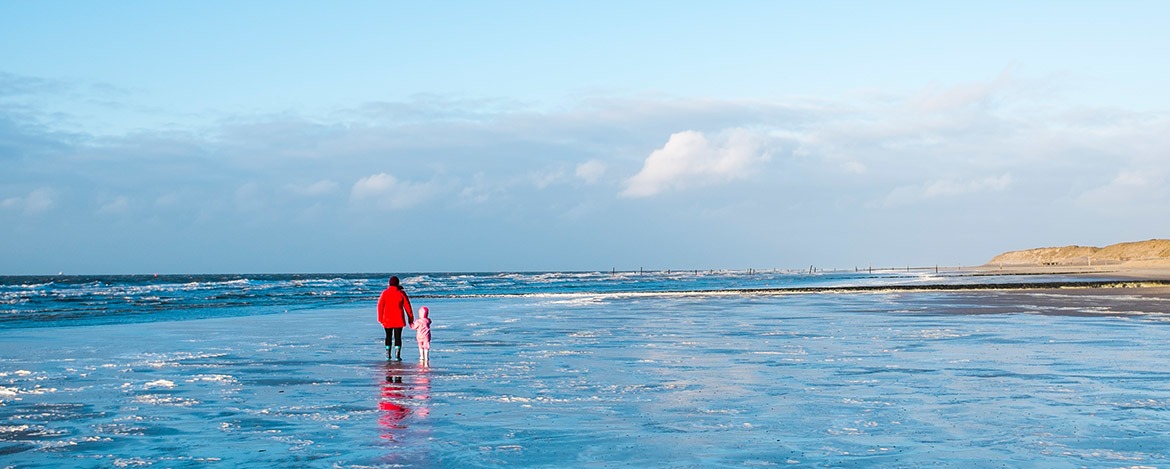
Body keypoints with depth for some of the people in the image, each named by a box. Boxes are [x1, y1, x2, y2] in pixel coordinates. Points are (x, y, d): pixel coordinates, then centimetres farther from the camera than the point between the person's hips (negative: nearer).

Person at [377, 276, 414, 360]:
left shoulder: (385, 293, -3)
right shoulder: (401, 293, -6)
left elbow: (380, 306, -2)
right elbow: (407, 306, -3)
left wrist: (380, 318, 7)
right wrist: (410, 318, 6)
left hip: (387, 319, 2)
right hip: (398, 319, -2)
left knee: (388, 336, 15)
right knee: (398, 337, 3)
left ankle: (388, 354, 15)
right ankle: (397, 355, -4)